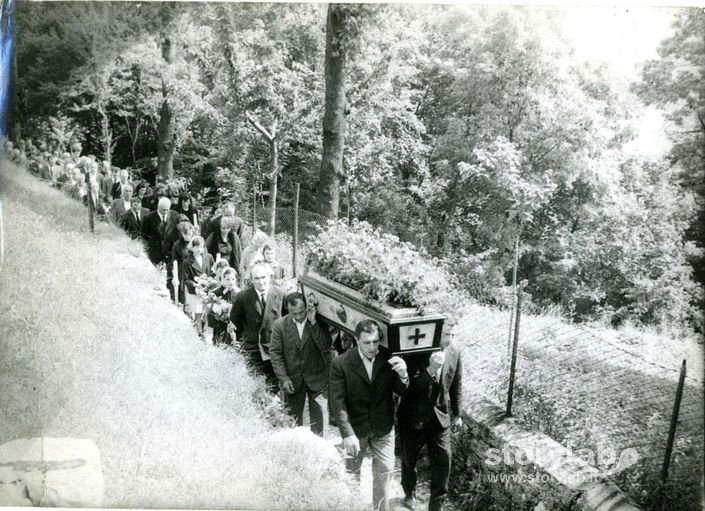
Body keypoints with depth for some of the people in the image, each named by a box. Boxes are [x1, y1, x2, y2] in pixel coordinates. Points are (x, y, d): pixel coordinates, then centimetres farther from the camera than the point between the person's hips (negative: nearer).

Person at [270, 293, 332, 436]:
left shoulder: (319, 323, -8)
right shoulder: (280, 325, -7)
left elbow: (325, 347, -20)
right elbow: (275, 354, -5)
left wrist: (313, 323, -27)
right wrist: (283, 378, -13)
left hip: (316, 380, -1)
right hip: (292, 381, 1)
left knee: (317, 417, 8)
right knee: (294, 419, 11)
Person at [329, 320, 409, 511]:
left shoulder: (390, 358, -14)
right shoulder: (340, 364, -20)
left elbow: (400, 391, -6)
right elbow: (337, 402, -19)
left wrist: (403, 375, -29)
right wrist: (347, 434, -26)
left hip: (384, 428, 1)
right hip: (355, 428, -1)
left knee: (384, 472, 12)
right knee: (351, 473, 18)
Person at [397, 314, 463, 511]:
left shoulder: (455, 352, -7)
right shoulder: (415, 352, -21)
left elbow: (456, 385, 6)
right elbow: (409, 386, -25)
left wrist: (456, 413, 14)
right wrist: (430, 370, -40)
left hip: (440, 417, 2)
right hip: (413, 417, -2)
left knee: (443, 463, 2)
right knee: (408, 460, 18)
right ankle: (409, 493, 45)